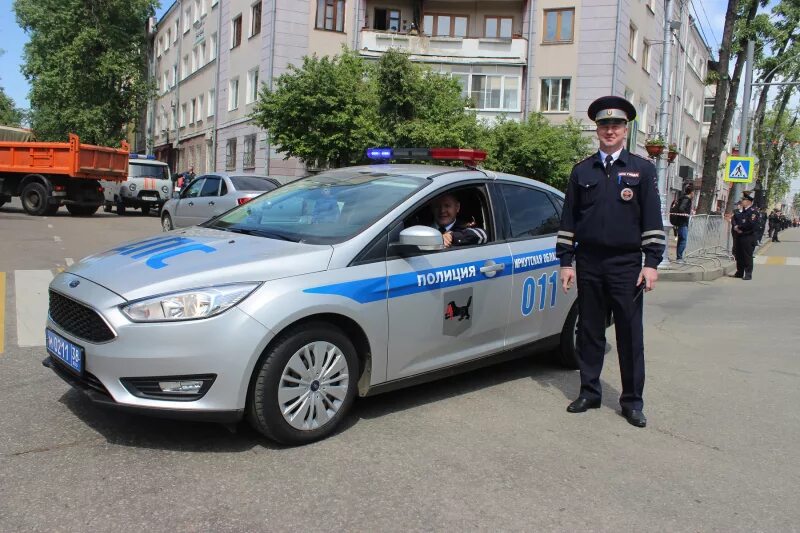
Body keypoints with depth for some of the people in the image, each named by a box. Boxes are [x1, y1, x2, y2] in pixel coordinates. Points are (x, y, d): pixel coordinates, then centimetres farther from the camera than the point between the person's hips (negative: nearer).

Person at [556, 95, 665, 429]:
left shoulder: (642, 169, 6)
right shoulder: (582, 171, 11)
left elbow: (653, 220, 2)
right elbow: (568, 219, 10)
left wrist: (652, 263, -6)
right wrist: (566, 262, 4)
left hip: (626, 266, -2)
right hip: (589, 264, 2)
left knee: (630, 335, 2)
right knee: (589, 331, 8)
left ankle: (632, 401, 13)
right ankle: (589, 392, 21)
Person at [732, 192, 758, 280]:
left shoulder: (753, 212, -8)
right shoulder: (739, 211, 16)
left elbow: (750, 224, -18)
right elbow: (734, 220, 13)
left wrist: (739, 227, -12)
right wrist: (735, 227, -7)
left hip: (748, 237, -7)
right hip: (738, 236, 7)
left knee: (747, 256, -5)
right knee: (739, 255, 11)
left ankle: (748, 274, 0)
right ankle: (739, 272, 20)